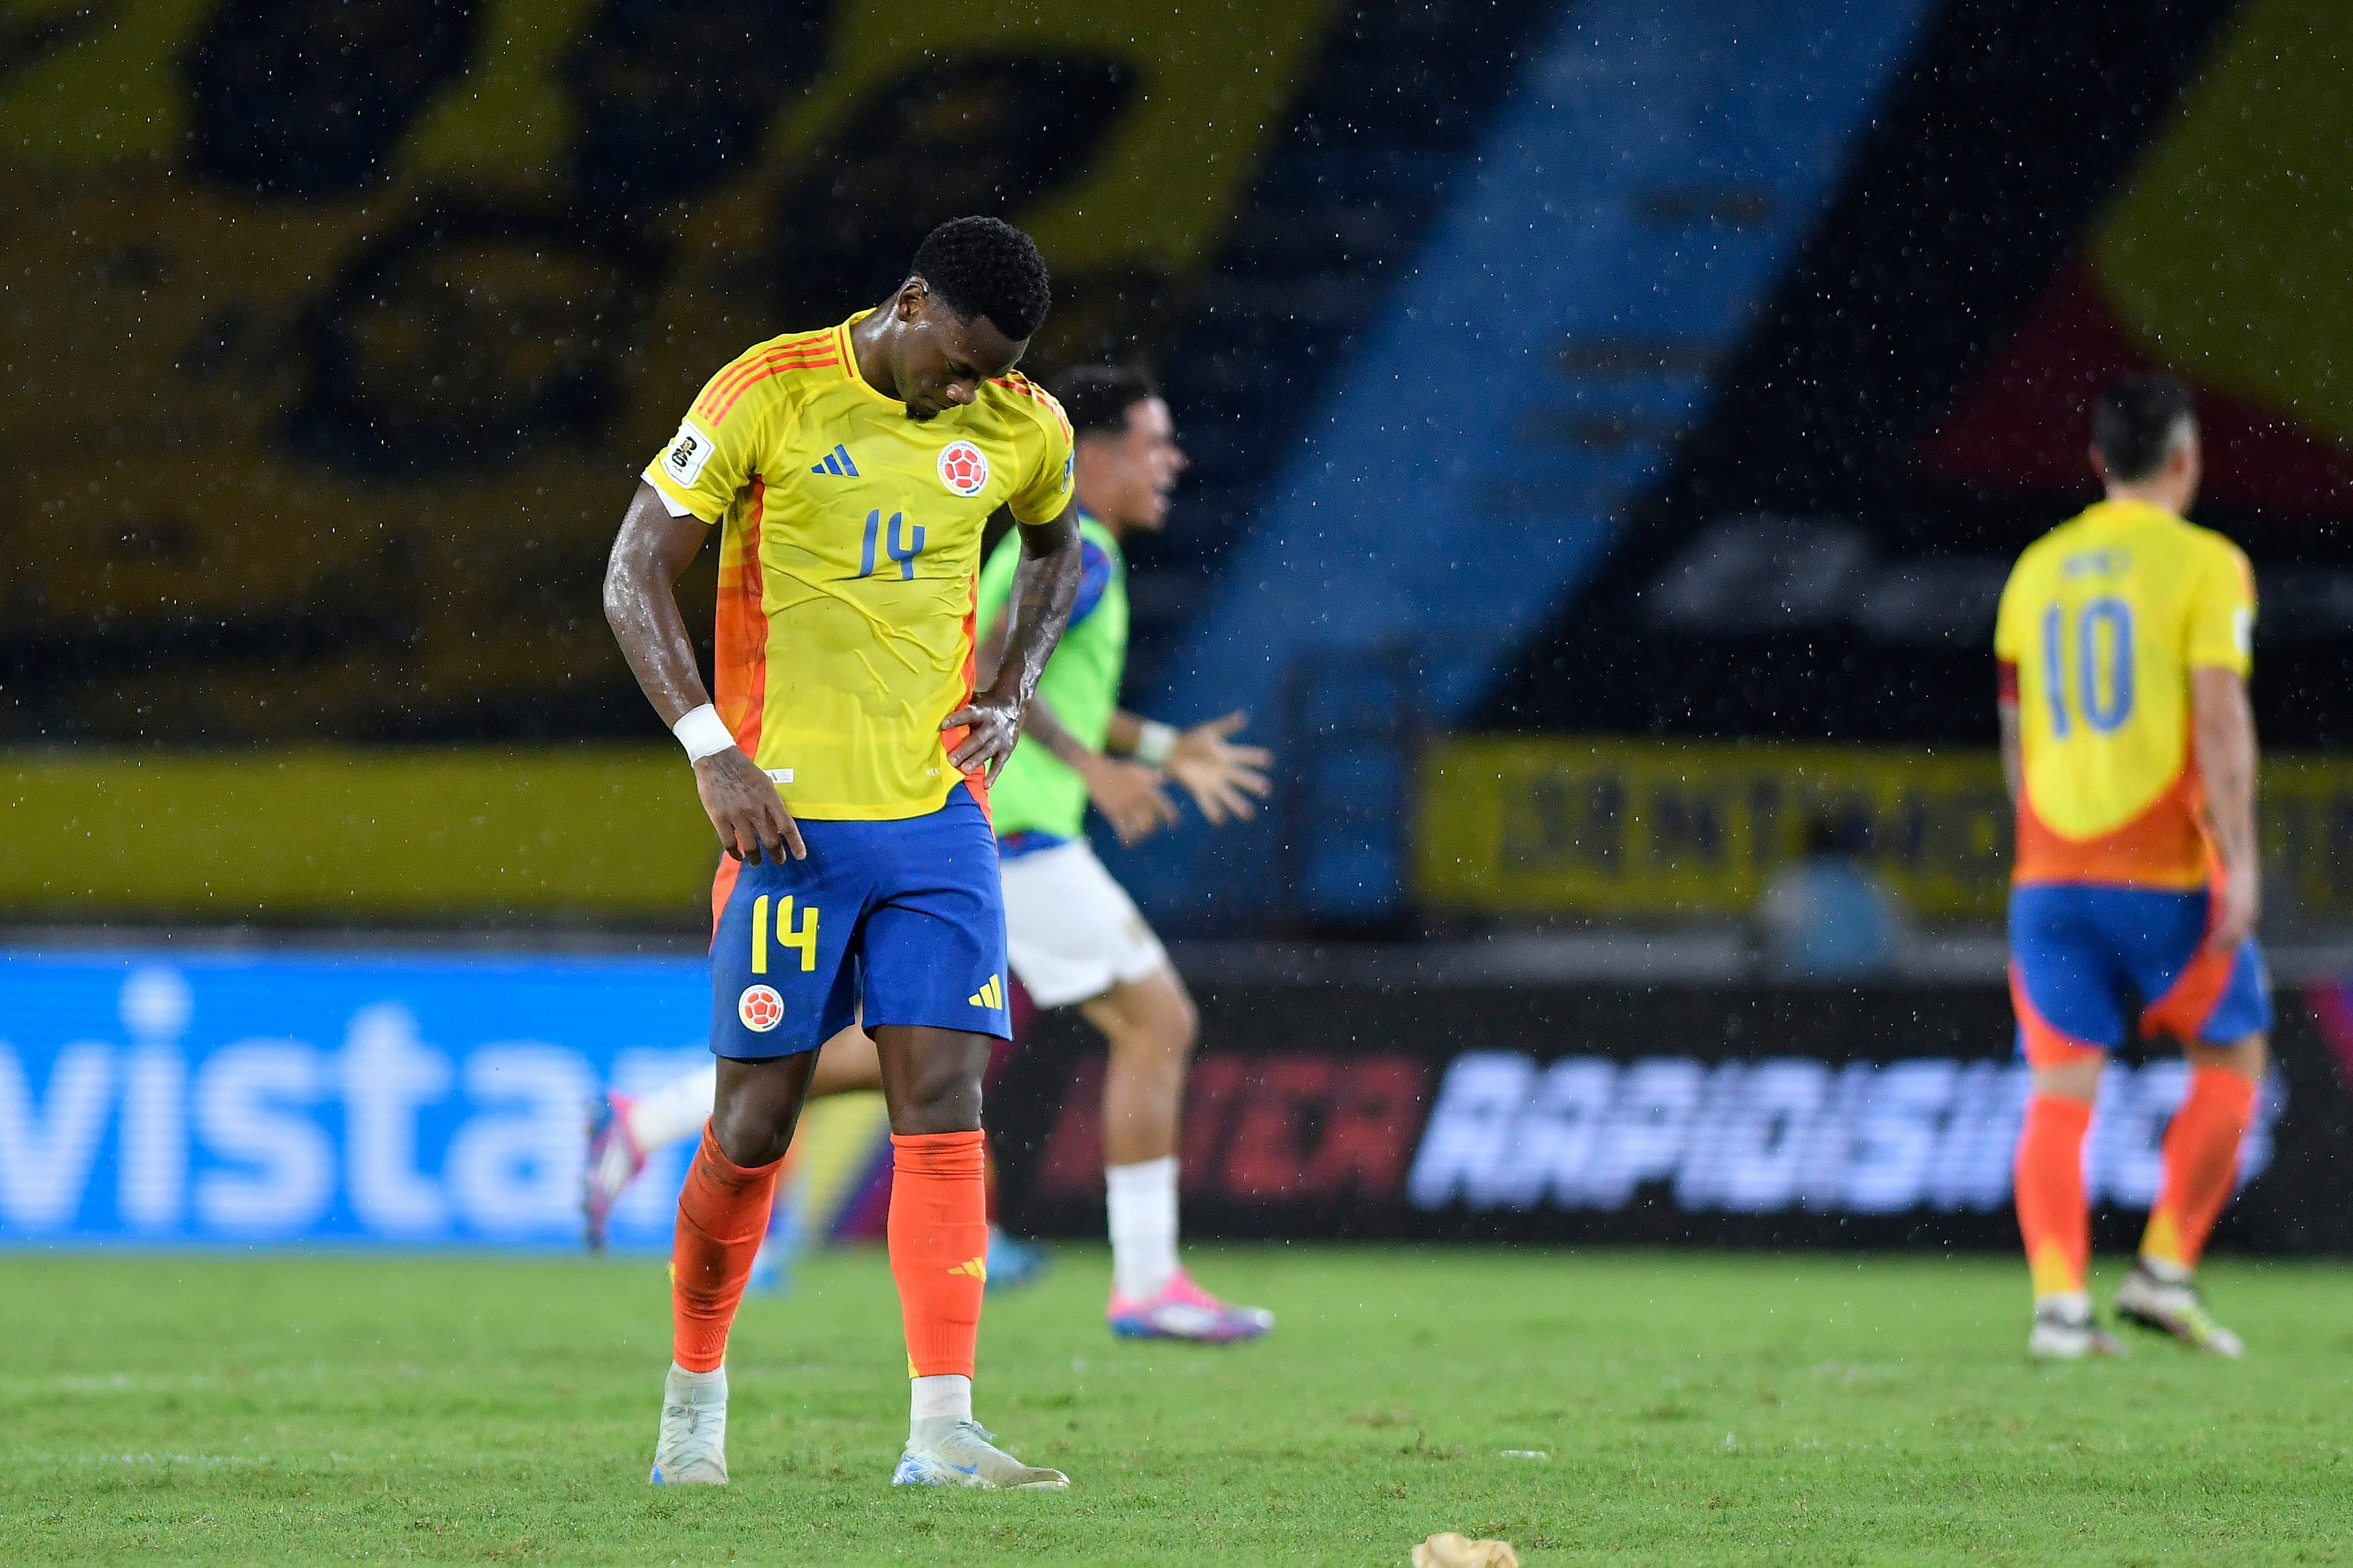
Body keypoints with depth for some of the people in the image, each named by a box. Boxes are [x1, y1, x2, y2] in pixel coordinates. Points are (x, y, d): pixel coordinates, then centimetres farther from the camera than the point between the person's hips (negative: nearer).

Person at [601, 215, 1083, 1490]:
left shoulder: (1023, 427, 4)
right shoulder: (767, 395, -9)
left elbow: (1054, 547, 26)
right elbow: (635, 576, -7)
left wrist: (1012, 692, 9)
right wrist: (714, 751, -16)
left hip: (940, 819, 3)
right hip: (790, 814, -3)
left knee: (943, 1111, -7)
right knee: (754, 1127, 1)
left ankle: (941, 1431, -9)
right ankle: (693, 1404, 21)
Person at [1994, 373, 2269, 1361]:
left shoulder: (2037, 571, 13)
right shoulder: (2203, 565, -4)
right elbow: (2220, 716, -13)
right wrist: (2240, 861, -15)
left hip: (2050, 872, 4)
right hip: (2164, 872, -4)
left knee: (2059, 1093, 2)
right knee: (2231, 1058, 14)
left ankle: (2058, 1299, -12)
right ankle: (2164, 1271, 5)